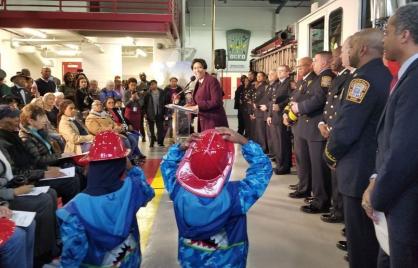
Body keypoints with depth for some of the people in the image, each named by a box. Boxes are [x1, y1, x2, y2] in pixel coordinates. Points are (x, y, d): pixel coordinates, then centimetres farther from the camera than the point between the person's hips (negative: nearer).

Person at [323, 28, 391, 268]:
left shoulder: (364, 78, -18)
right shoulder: (387, 76, 8)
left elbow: (346, 129, -23)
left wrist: (331, 154, -4)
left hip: (362, 171, -9)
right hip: (382, 167, 9)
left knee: (362, 240, 5)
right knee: (375, 234, 22)